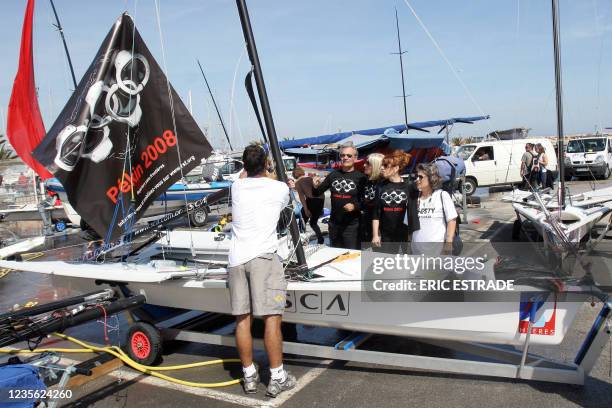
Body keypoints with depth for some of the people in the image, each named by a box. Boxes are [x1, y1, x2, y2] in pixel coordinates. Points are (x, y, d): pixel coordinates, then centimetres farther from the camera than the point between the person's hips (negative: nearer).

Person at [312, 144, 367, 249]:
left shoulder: (361, 177, -5)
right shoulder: (333, 175, 7)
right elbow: (317, 193, 11)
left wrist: (355, 206, -23)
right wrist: (316, 186, -9)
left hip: (352, 225, -4)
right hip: (334, 223, 4)